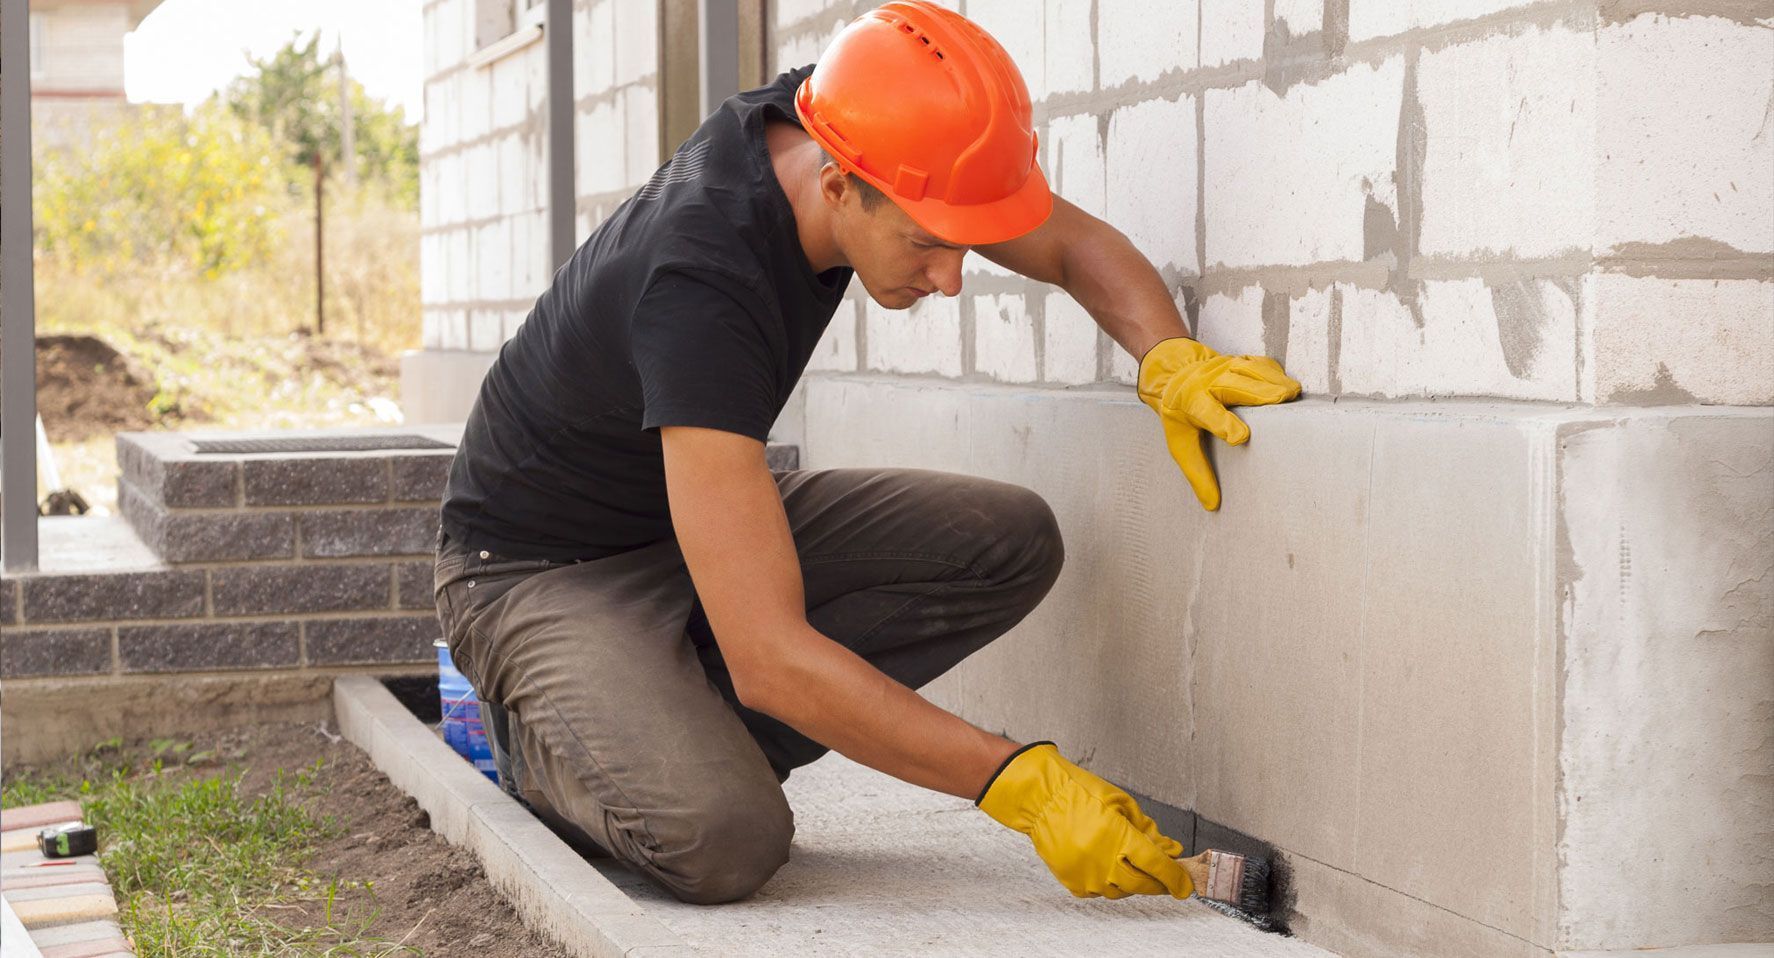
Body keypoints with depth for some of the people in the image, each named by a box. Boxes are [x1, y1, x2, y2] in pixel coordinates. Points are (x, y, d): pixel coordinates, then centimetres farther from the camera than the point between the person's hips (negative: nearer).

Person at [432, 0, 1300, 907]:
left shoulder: (826, 118, -15)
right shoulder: (698, 285, -38)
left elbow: (1073, 244, 0)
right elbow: (770, 656, -41)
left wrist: (1169, 357, -23)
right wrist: (1021, 783, -38)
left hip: (706, 506, 8)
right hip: (545, 569, -8)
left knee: (1010, 539, -11)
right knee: (725, 839, -34)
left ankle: (695, 737, -2)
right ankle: (547, 735, 0)